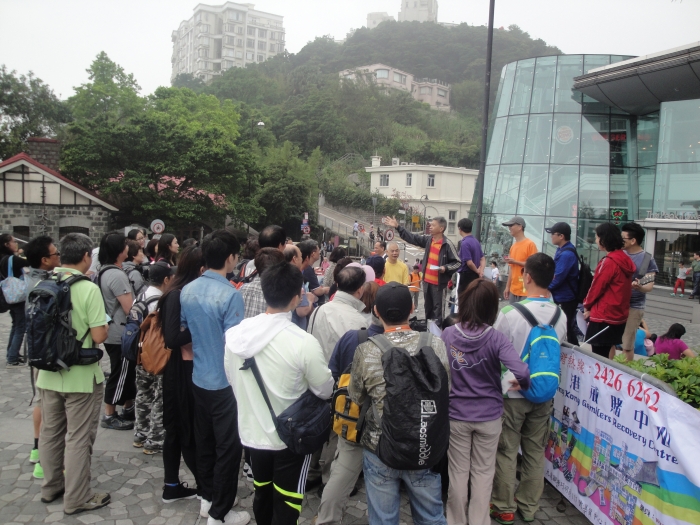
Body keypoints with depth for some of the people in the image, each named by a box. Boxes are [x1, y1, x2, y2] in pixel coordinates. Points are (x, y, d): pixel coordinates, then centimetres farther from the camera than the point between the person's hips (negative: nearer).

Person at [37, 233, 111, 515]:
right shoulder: (88, 289, -20)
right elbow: (99, 336, -21)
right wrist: (105, 324, -1)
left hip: (48, 372, 6)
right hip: (80, 375, -6)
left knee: (50, 432, 20)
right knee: (78, 438, 5)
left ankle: (51, 487, 36)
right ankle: (77, 498, 17)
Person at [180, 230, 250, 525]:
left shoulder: (187, 290, 0)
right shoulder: (230, 295, -23)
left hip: (199, 378, 8)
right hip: (226, 382, -7)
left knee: (204, 441, 21)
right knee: (228, 447, 6)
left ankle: (207, 498, 36)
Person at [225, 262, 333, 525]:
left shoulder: (235, 333, -9)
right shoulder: (304, 343, -26)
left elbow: (232, 379, 4)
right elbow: (326, 391, -13)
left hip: (251, 432, 5)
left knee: (262, 495, 24)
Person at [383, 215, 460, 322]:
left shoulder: (448, 244, -13)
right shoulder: (428, 240, 5)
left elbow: (458, 263, -8)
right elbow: (411, 237, 11)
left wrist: (446, 268, -22)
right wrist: (397, 227, 7)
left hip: (439, 283, -7)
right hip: (427, 281, 7)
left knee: (437, 308, 0)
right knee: (428, 307, 17)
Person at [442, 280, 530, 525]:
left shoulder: (447, 335, -13)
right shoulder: (496, 338, -18)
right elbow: (521, 372, -27)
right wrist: (522, 384, -6)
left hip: (456, 414, 1)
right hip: (488, 416, -1)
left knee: (458, 471, 17)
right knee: (483, 472, 17)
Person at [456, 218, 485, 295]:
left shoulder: (465, 243, -18)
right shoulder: (476, 241, 11)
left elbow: (469, 262, -23)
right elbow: (483, 258, 13)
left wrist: (477, 271, -5)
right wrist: (481, 270, -2)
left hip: (466, 276, -9)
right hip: (475, 276, 9)